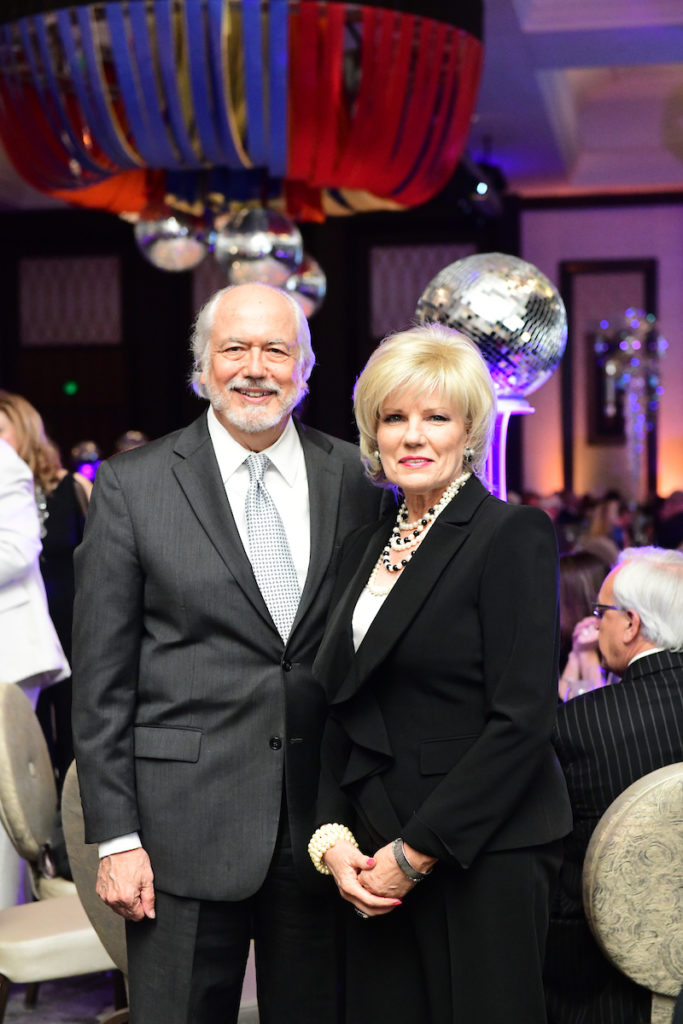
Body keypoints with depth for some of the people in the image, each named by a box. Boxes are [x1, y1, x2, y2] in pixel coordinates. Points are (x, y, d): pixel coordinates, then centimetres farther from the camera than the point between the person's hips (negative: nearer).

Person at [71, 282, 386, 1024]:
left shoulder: (356, 478, 5)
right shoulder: (130, 485, -2)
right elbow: (101, 678, -2)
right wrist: (115, 837, -7)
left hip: (322, 823, 3)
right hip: (185, 829, -2)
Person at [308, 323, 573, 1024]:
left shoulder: (513, 536, -8)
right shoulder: (365, 547, 13)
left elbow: (522, 719, -15)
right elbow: (341, 714, 14)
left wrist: (418, 852, -14)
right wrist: (333, 835, -1)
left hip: (482, 854, -6)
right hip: (376, 860, 6)